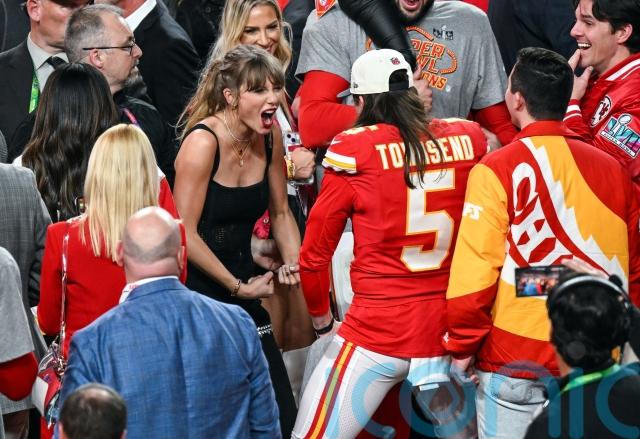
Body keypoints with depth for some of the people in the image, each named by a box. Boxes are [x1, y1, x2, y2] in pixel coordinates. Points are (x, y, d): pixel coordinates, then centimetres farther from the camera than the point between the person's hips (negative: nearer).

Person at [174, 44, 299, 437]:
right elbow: (185, 233, -18)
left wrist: (294, 264, -3)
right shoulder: (203, 141, -19)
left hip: (242, 283, 7)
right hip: (195, 290, -7)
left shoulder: (270, 135, 1)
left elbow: (280, 212, 13)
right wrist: (239, 287, -13)